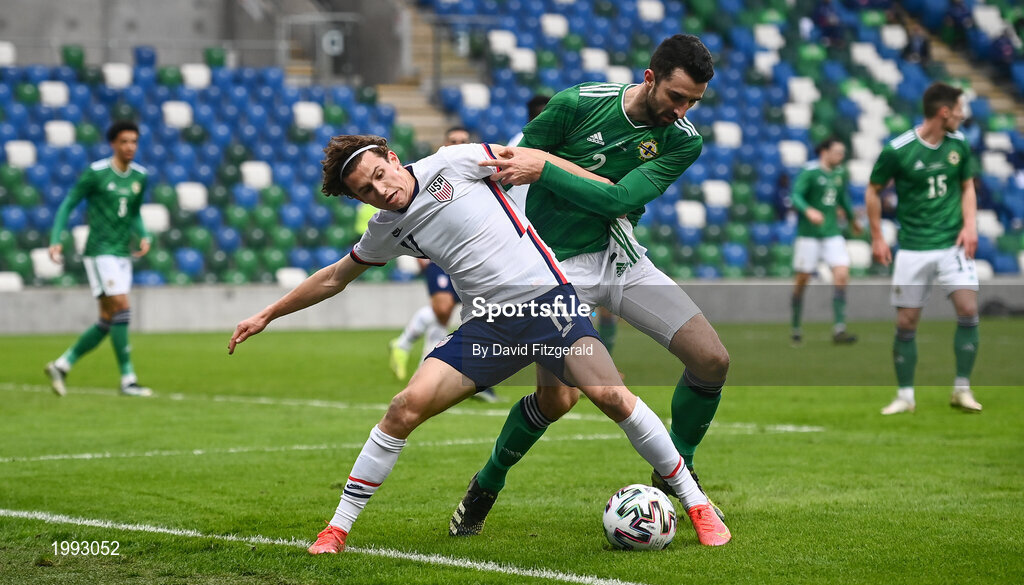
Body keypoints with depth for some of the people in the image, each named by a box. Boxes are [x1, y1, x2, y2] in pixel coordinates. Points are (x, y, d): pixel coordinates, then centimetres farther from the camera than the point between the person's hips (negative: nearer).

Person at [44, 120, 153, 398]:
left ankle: (62, 365, 19)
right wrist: (56, 240, -13)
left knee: (108, 321, 6)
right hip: (100, 252, -7)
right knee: (122, 308, -15)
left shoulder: (139, 176, 9)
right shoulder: (95, 173, -9)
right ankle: (127, 380, -10)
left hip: (123, 255, 7)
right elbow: (67, 205, -4)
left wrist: (144, 236, 4)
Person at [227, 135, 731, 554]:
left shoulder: (452, 164, -3)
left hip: (548, 299, -3)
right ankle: (338, 528, -2)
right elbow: (335, 277, 24)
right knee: (407, 406, -12)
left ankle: (695, 502, -6)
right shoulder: (386, 231, 9)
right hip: (487, 326, 3)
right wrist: (268, 315, 27)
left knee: (609, 394, -21)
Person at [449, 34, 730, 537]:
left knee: (712, 360, -9)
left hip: (623, 259, 4)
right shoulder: (579, 103, -13)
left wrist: (544, 169, -26)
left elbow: (618, 200, -19)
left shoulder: (683, 141, -6)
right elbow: (511, 163, -2)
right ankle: (485, 486, 10)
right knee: (557, 397, -17)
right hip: (560, 265, -4)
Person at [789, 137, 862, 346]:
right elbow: (795, 196, -21)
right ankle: (796, 328, 17)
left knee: (842, 275, -11)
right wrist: (808, 211, -40)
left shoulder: (840, 173, 10)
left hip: (832, 233, 5)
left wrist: (852, 219, 42)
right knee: (802, 281, 2)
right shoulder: (810, 172, -10)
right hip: (809, 234, -5)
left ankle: (839, 329, -13)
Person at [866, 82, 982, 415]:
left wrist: (969, 225, 0)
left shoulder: (959, 145, 1)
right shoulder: (897, 150, -10)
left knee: (968, 309, -14)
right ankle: (905, 396, 15)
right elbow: (873, 191, 3)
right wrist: (877, 238, 1)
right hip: (913, 248, -2)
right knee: (906, 323, 1)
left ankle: (962, 389, -2)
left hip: (952, 244, 2)